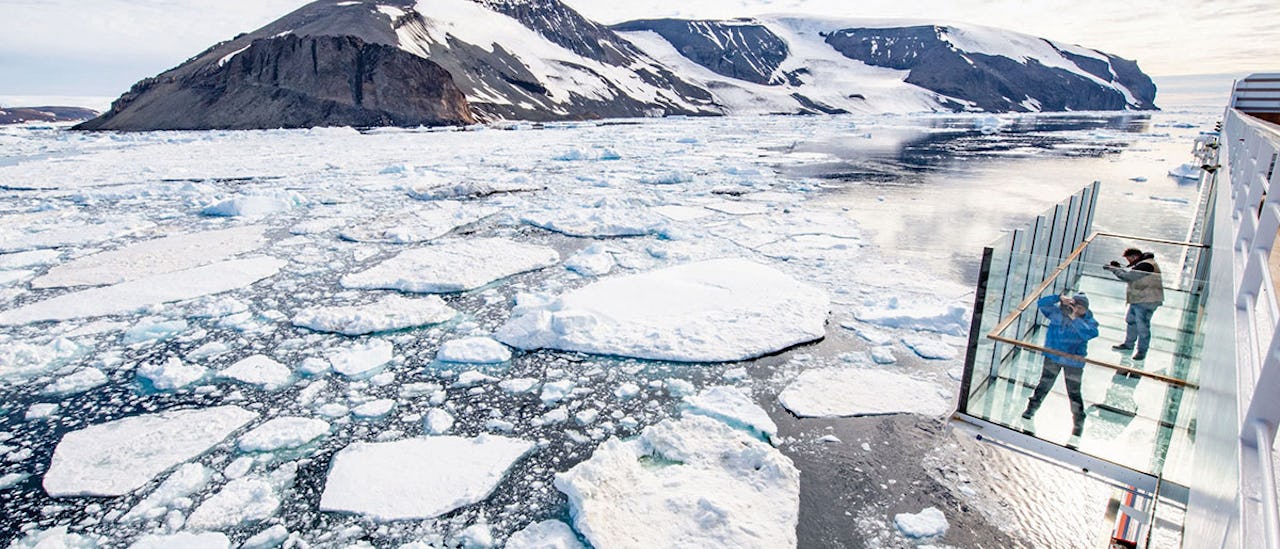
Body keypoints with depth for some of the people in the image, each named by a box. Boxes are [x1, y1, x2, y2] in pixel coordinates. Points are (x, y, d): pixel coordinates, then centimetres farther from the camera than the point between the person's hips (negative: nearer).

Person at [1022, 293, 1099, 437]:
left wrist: (1075, 319, -29)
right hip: (1052, 356, 2)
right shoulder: (1057, 312, -5)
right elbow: (1041, 303, -10)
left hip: (1073, 361, -2)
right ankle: (1032, 407, 31)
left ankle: (1079, 421, 20)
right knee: (1044, 384, 13)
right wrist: (1060, 298, -20)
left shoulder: (1088, 321, -10)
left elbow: (1091, 333, -30)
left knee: (1074, 392, 4)